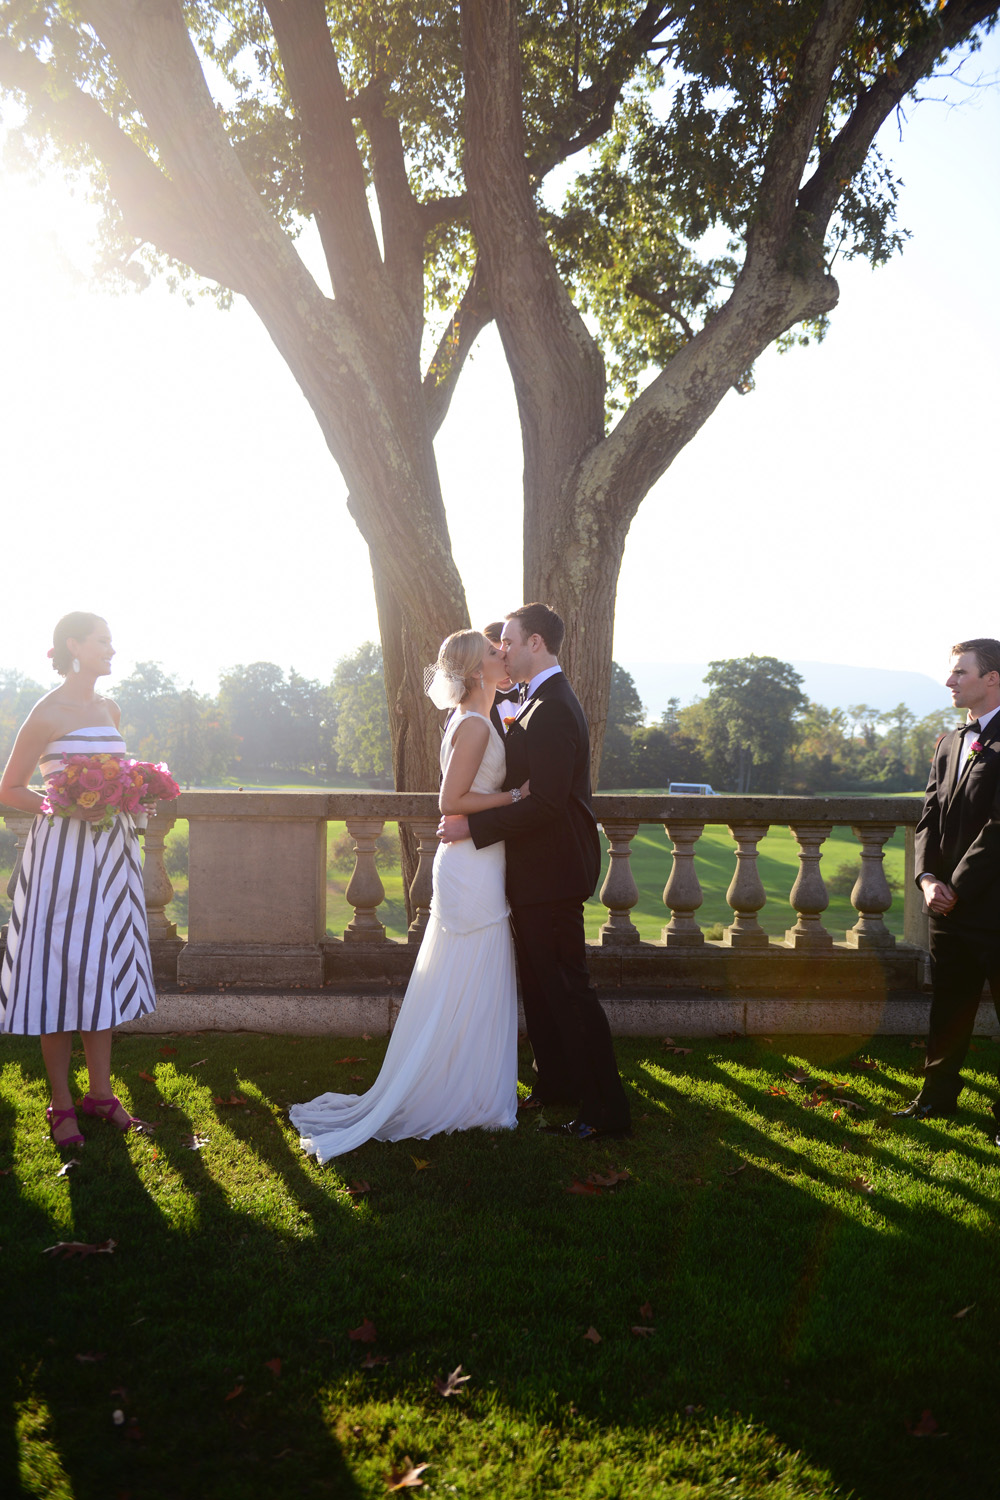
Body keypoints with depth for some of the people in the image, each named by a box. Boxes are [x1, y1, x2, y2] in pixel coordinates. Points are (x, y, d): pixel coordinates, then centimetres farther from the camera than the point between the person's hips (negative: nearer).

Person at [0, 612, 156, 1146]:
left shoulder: (109, 710, 12)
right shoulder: (49, 712, -8)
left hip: (111, 847, 7)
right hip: (65, 849, -7)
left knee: (106, 963, 10)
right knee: (60, 967, 0)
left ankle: (100, 1092, 20)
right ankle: (61, 1103, 10)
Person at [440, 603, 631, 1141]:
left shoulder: (552, 710, -21)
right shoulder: (543, 703, 13)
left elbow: (545, 803, -26)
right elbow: (514, 776, 12)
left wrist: (473, 825, -21)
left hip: (552, 873, -11)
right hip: (539, 871, 11)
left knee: (567, 988, -3)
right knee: (540, 983, 19)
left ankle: (605, 1107, 6)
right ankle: (556, 1082, 34)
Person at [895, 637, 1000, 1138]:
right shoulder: (949, 743, 13)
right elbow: (930, 817, 10)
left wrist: (957, 886, -13)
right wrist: (928, 878, -4)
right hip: (950, 908, 7)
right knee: (947, 1007, 16)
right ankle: (937, 1096, 29)